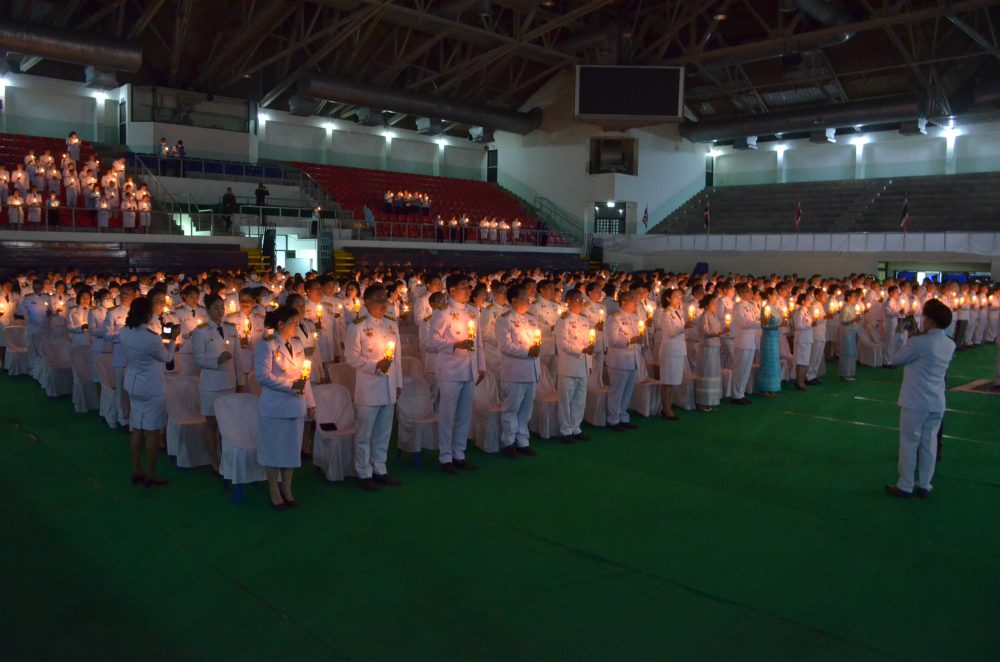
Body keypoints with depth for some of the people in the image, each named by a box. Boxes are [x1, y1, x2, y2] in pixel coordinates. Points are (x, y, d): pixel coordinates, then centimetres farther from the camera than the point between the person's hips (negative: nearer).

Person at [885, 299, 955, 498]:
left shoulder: (920, 342, -18)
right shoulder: (950, 345, 5)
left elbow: (896, 359, -8)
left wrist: (910, 340, 3)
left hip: (916, 401, -6)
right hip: (937, 402, 6)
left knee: (909, 443, 4)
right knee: (929, 443, 13)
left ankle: (905, 486, 10)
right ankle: (924, 486, 20)